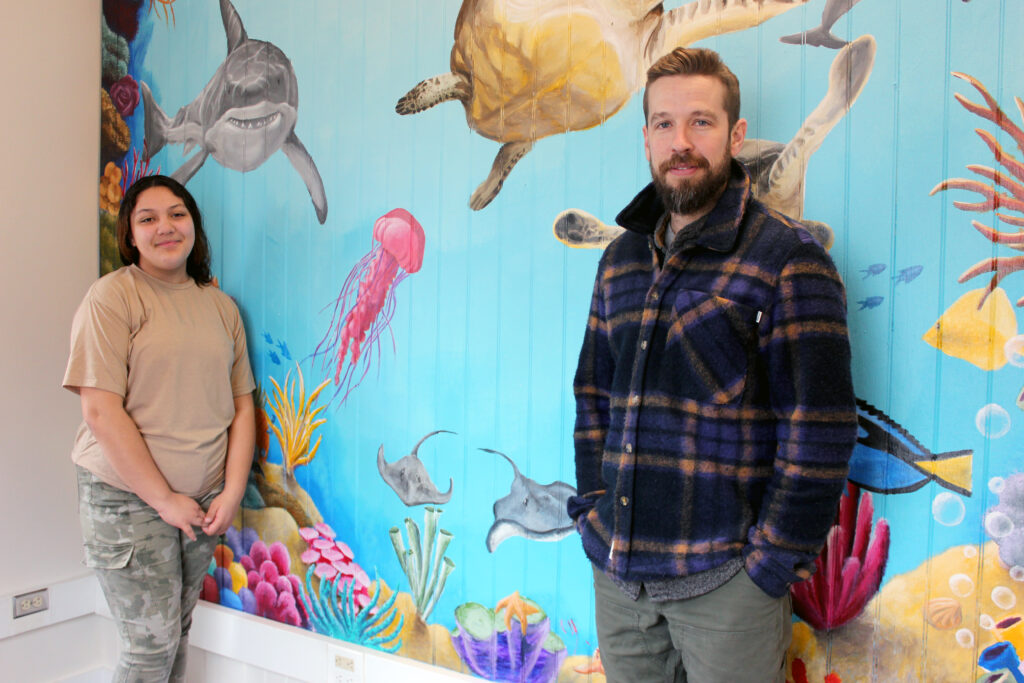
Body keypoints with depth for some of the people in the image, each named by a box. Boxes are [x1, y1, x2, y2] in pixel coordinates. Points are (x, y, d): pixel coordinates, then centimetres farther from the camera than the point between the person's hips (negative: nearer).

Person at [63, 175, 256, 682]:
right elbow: (101, 411, -14)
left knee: (177, 632, 14)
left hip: (203, 501, 5)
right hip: (128, 498, -4)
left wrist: (232, 492, -3)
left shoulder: (220, 305, 8)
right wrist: (164, 499, -14)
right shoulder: (111, 296, -8)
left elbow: (242, 405, 8)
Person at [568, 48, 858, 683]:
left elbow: (821, 431, -12)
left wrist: (772, 559, -12)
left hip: (726, 577, -5)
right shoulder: (621, 258, 9)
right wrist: (593, 513, 6)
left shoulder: (788, 257, -8)